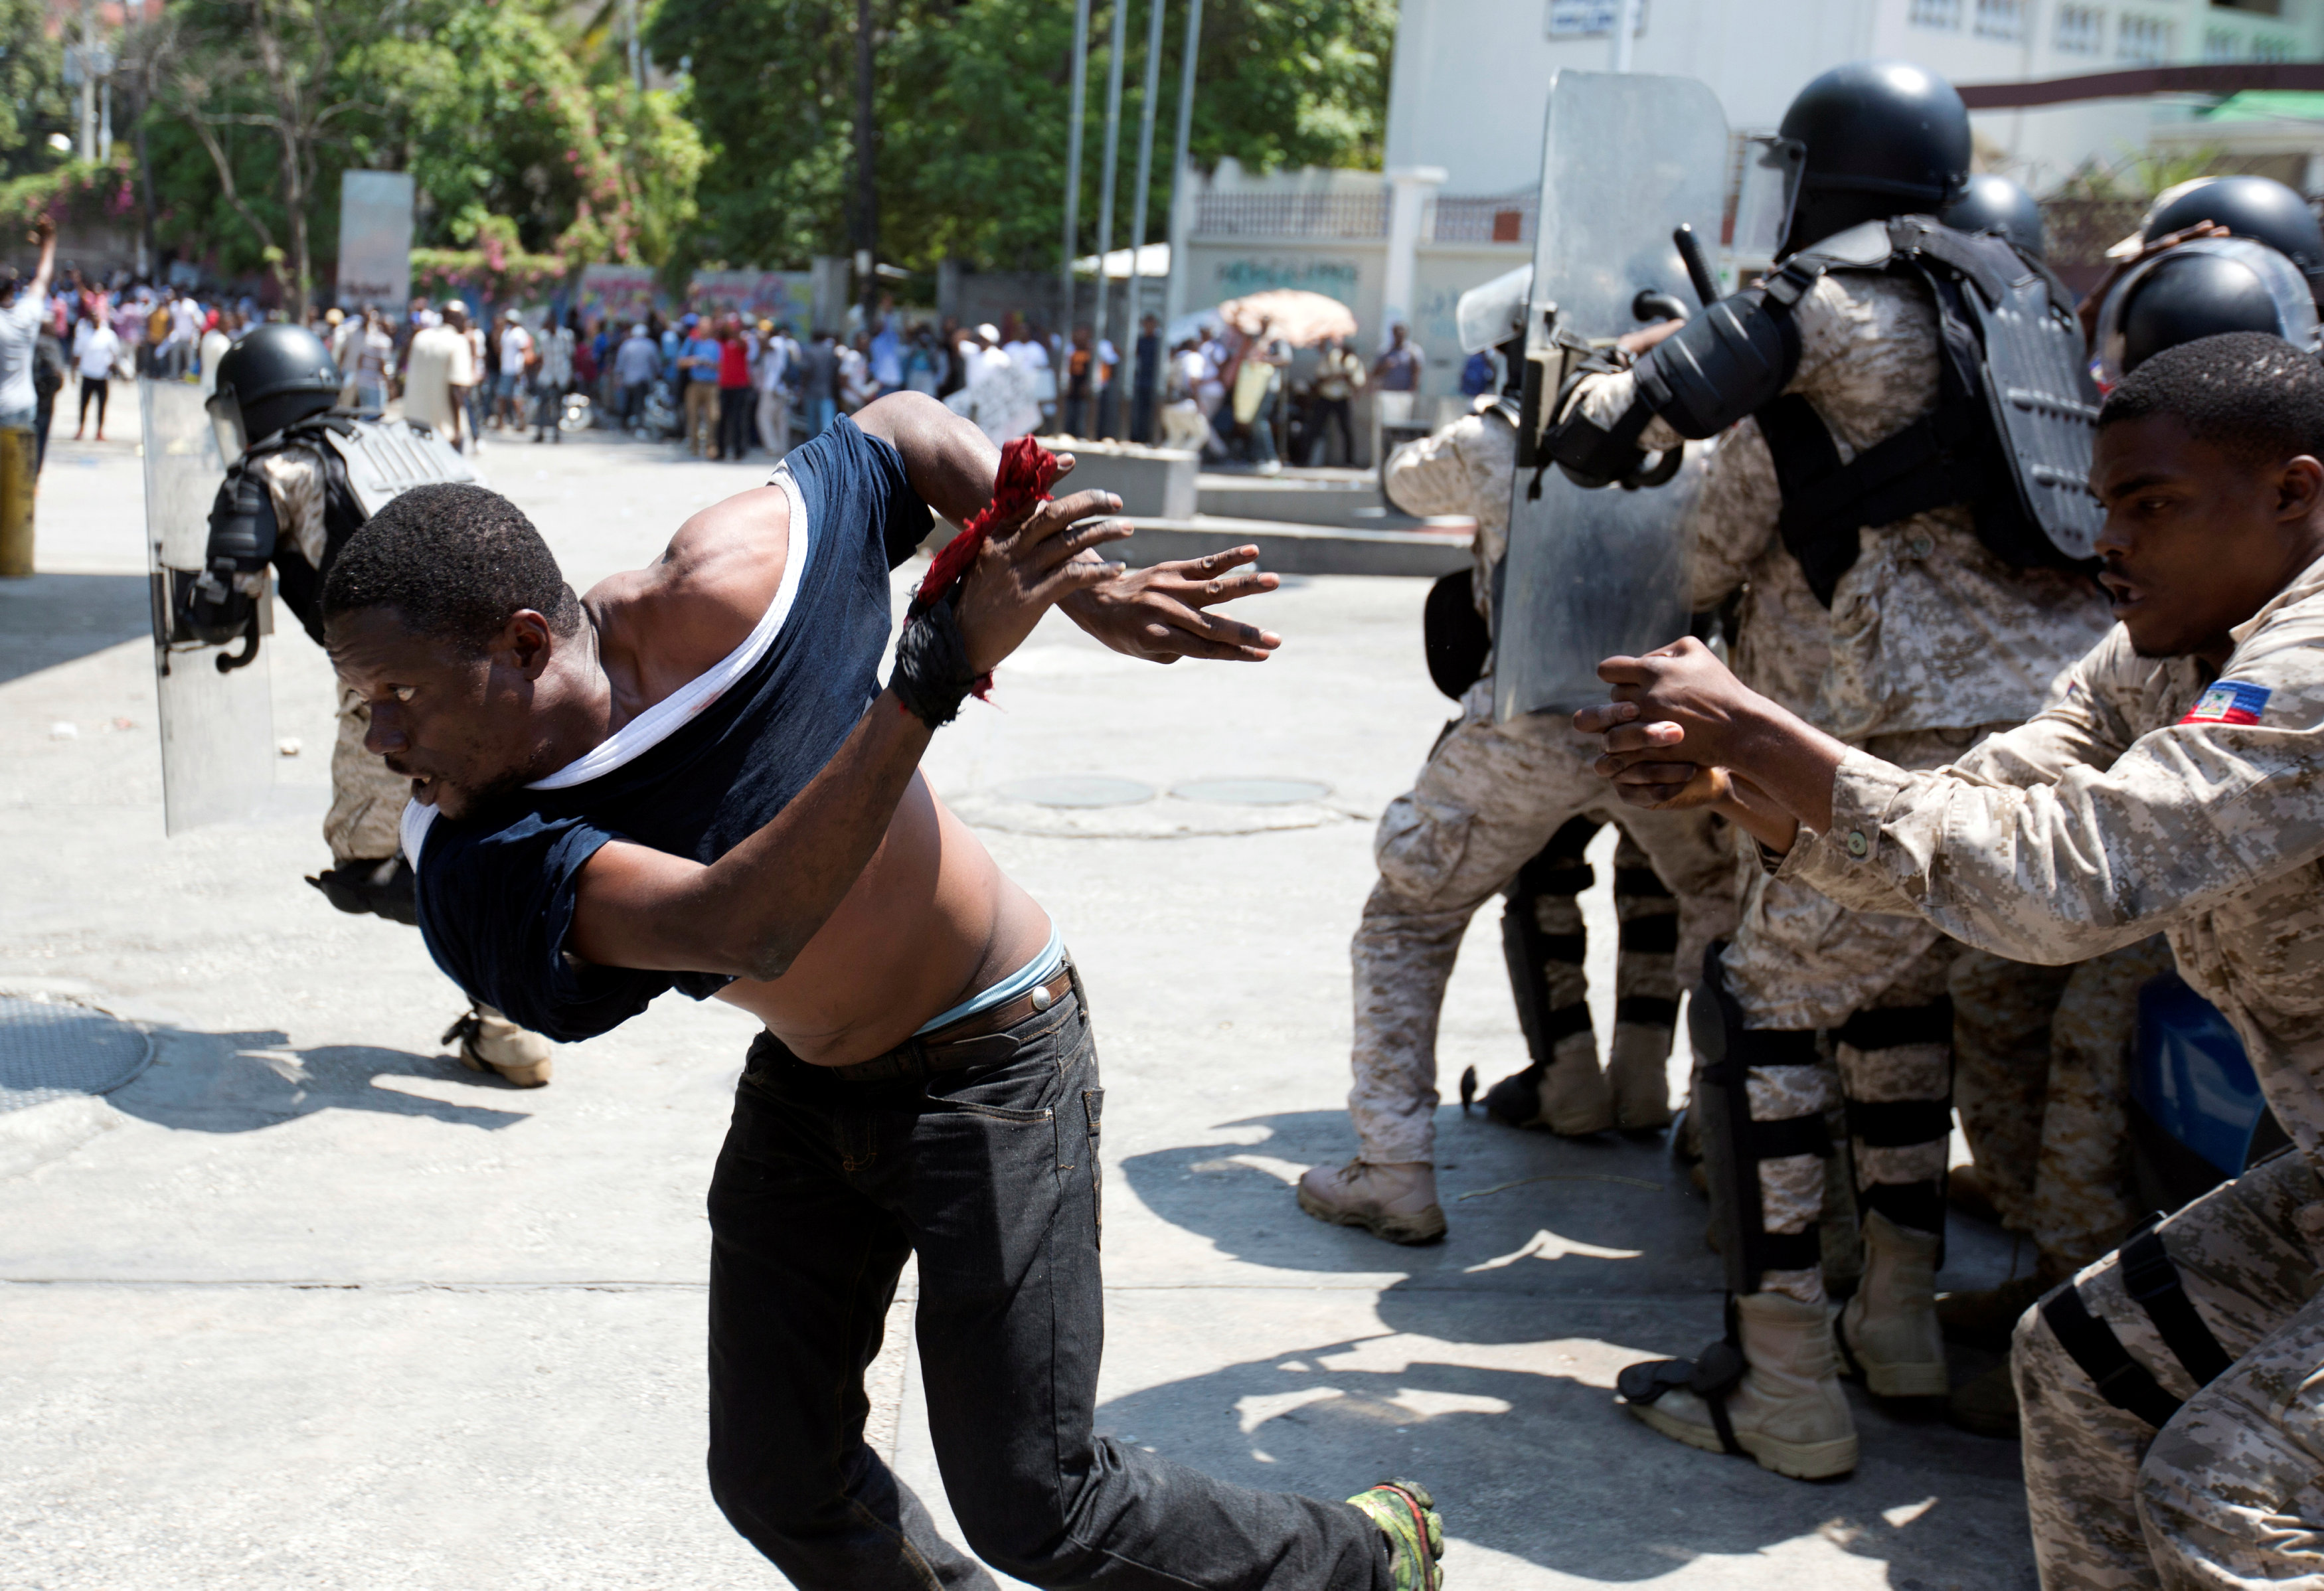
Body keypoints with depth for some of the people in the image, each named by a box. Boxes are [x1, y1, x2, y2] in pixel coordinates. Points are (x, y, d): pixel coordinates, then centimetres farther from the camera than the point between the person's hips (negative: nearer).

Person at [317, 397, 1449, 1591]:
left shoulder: (719, 589, -27)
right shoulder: (472, 862, -23)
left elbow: (904, 427, -6)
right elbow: (741, 927, -41)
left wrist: (1089, 588, -15)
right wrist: (940, 665, -46)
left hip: (989, 1064, -4)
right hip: (802, 1086, 4)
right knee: (775, 1486, 9)